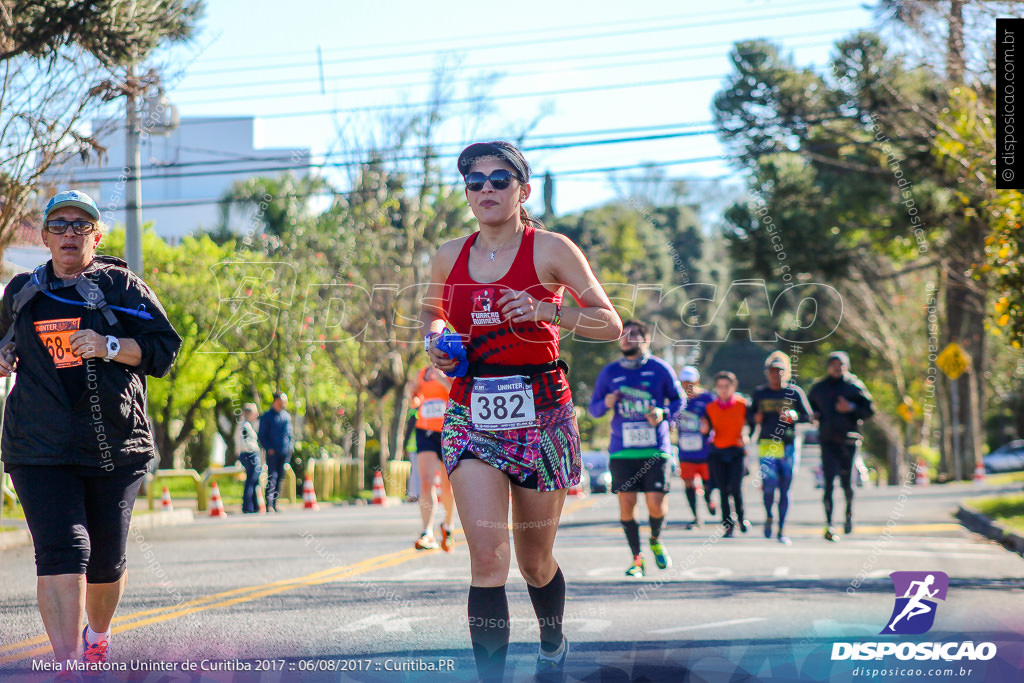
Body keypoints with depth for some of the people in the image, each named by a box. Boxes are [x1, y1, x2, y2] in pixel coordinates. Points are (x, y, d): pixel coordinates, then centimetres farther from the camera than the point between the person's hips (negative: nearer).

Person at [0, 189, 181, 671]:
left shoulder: (121, 285, 5)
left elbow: (164, 347, -1)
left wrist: (110, 347, -15)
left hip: (115, 446, 0)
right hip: (41, 450, 0)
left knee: (105, 560, 10)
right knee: (61, 554, -17)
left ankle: (98, 633, 41)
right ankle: (67, 665, -22)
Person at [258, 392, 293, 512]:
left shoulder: (287, 416, 14)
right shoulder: (267, 417, -1)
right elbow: (262, 435, -1)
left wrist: (289, 447, 6)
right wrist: (268, 448, -13)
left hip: (285, 452, 5)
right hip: (272, 452, -5)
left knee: (280, 478, 6)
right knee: (272, 476, -13)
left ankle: (275, 503, 12)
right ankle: (269, 504, -17)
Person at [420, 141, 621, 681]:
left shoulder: (550, 249, -4)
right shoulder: (449, 257, 6)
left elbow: (610, 324, -3)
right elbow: (431, 312, 26)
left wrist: (543, 311, -18)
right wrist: (435, 339, 3)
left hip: (539, 413, -1)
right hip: (472, 412, 2)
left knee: (535, 562, 11)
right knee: (488, 557, -15)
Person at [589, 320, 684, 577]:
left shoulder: (660, 369, 3)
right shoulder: (609, 373, 8)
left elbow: (679, 399, 11)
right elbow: (593, 408, 15)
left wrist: (664, 414, -8)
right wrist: (606, 404, -8)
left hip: (655, 449, -2)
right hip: (622, 450, 2)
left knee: (656, 504, -9)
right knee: (626, 503, -3)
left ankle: (656, 541, 24)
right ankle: (637, 559, 12)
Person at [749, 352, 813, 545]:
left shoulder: (795, 392, 5)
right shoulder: (759, 393, 10)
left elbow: (808, 416, 6)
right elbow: (751, 414, 20)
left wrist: (794, 416, -14)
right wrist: (756, 418, -3)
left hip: (789, 445, 0)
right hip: (766, 444, 0)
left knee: (784, 489, 1)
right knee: (769, 483, -16)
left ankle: (782, 530, 11)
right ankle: (769, 517, 12)